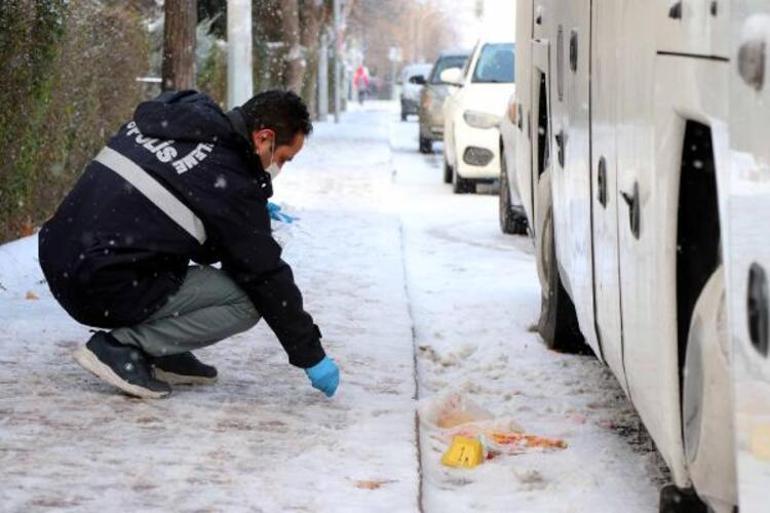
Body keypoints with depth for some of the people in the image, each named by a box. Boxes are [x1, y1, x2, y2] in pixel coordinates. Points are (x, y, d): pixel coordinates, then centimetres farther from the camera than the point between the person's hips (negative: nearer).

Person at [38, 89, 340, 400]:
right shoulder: (229, 180, -10)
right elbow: (266, 275, -5)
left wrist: (255, 215, 22)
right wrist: (312, 357, 4)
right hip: (106, 293, -9)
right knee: (248, 302, -2)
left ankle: (160, 354, 16)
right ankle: (121, 347, -7)